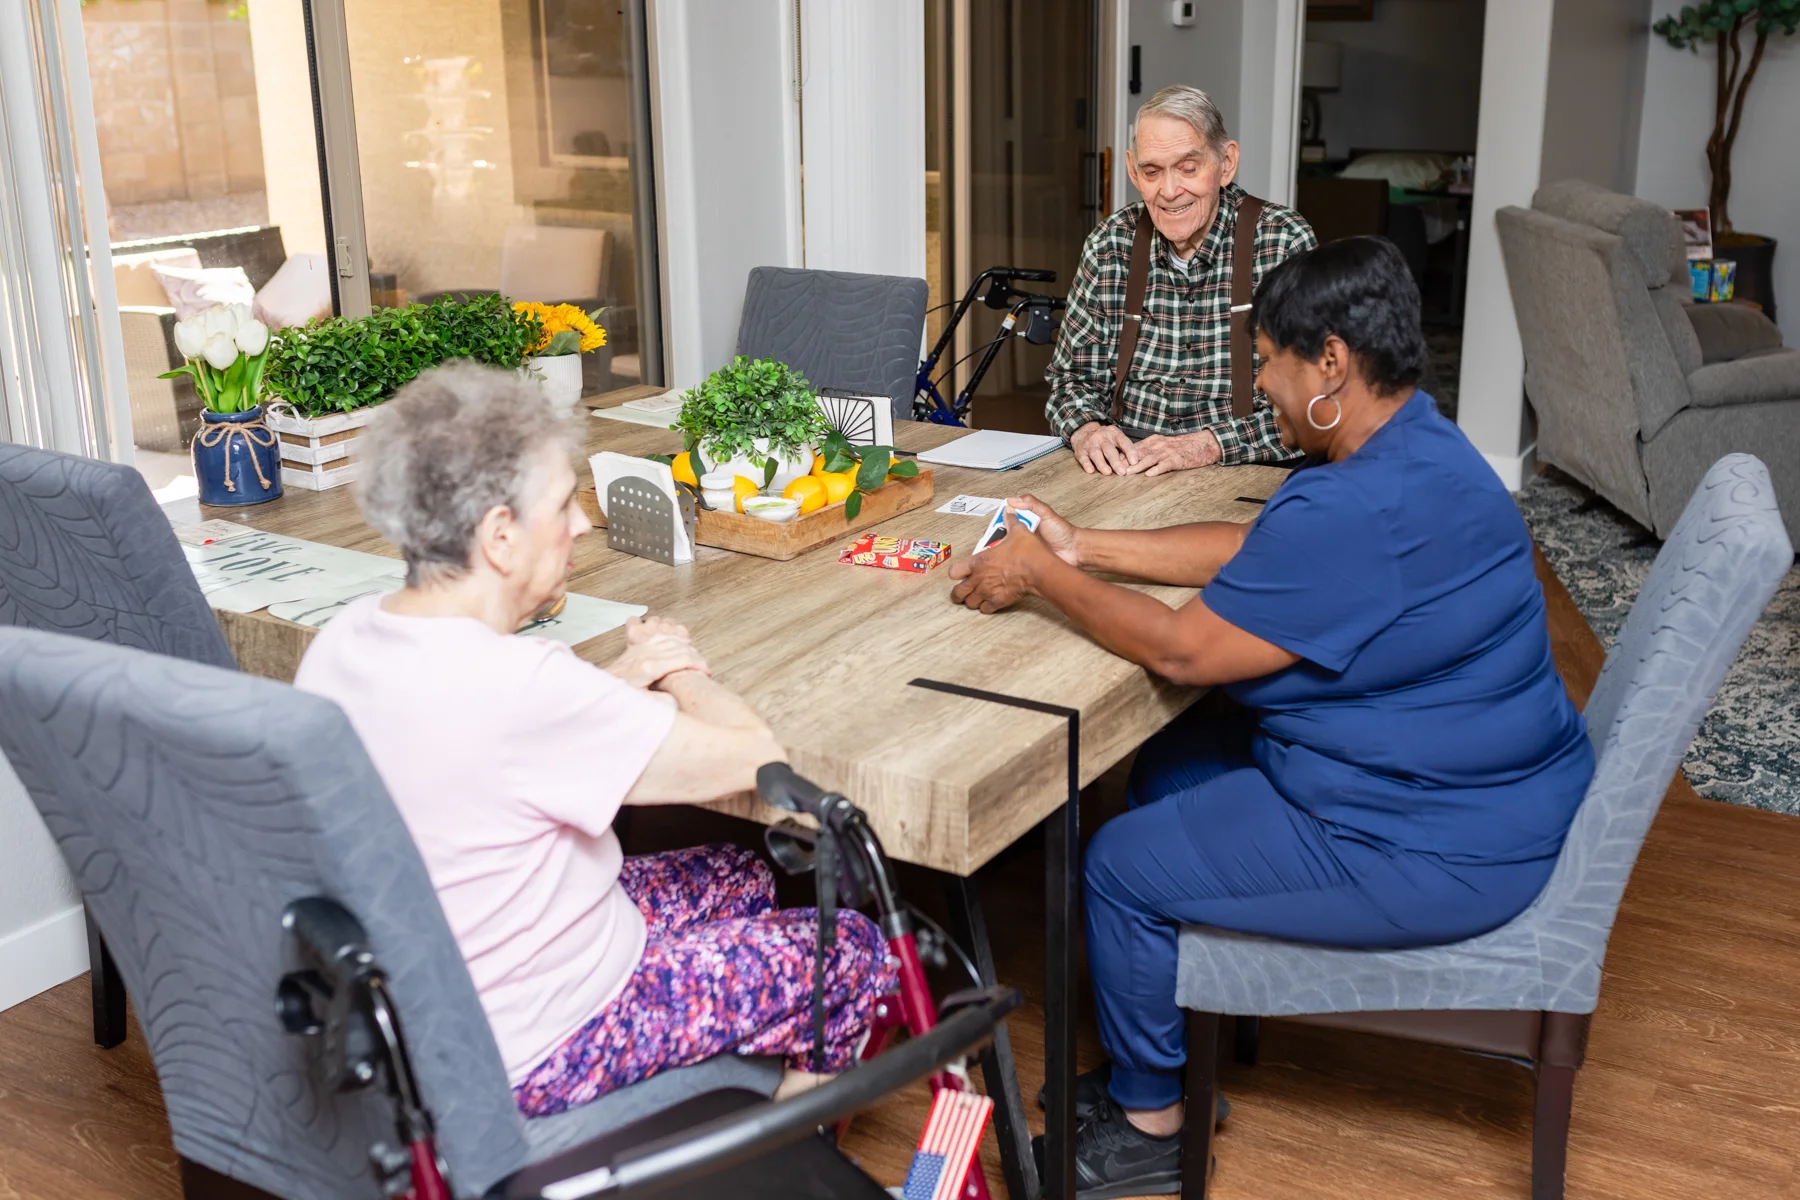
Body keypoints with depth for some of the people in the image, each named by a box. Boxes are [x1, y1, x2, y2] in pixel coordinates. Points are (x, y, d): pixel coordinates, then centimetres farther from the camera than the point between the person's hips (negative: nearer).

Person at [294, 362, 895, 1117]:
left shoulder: (348, 636, -7)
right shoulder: (518, 687, -34)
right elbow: (754, 757, -24)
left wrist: (618, 681, -5)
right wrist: (681, 678, -3)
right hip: (526, 1060, -8)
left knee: (741, 877, 23)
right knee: (854, 955, 6)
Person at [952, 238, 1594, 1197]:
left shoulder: (1360, 510, -31)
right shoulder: (1413, 444, 4)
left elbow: (1181, 648, -24)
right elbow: (1250, 550, 13)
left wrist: (1042, 576, -10)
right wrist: (1083, 547, 10)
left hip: (1437, 851, -11)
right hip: (1475, 783, 11)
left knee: (1121, 866, -3)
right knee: (1165, 767, 18)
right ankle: (1152, 1061, 29)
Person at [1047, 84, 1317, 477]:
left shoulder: (1286, 242, -9)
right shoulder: (1109, 245, 2)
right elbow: (1072, 375, 10)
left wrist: (1208, 445, -26)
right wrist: (1085, 429, -13)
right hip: (1122, 476, 1)